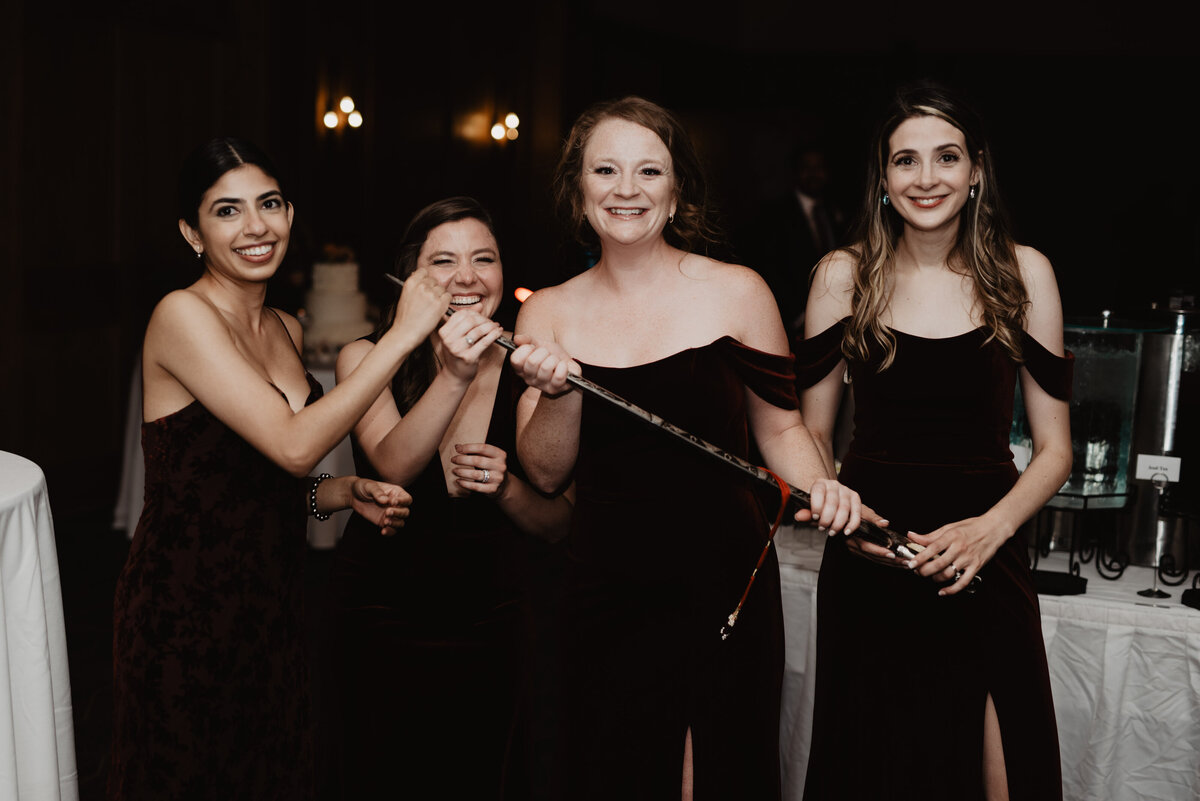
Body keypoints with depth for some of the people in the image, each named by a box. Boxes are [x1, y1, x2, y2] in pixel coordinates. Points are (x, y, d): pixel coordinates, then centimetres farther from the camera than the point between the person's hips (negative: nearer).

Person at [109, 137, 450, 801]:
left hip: (272, 609, 7)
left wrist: (345, 493, 0)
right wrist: (402, 335, -22)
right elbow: (293, 445, -25)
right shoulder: (182, 316, -15)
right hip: (185, 614, -7)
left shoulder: (285, 329, 9)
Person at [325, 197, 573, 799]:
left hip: (487, 633, 2)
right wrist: (456, 377, -37)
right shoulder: (367, 359, -6)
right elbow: (393, 467, -24)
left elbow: (557, 524, -2)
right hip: (379, 630, -1)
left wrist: (505, 487, -22)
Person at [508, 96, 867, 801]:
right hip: (604, 592, 2)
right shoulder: (548, 314, 3)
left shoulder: (736, 293, -3)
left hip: (724, 584, -2)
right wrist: (558, 392, -15)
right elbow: (546, 474, 3)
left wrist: (819, 488, -14)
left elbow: (780, 427, 5)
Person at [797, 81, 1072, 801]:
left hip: (986, 566, 0)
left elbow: (1054, 448, 2)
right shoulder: (845, 276, -1)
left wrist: (989, 529, -15)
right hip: (868, 569, 0)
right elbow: (810, 435, 5)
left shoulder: (1022, 273, -1)